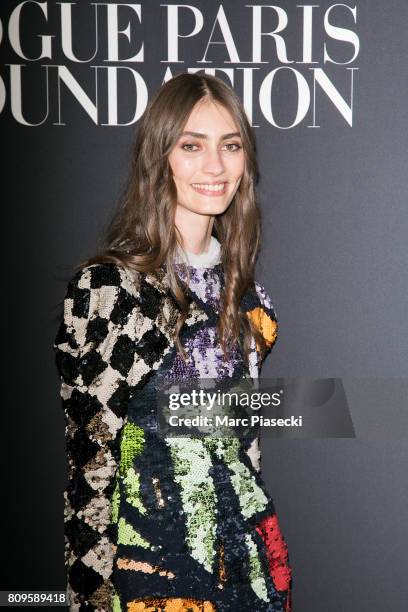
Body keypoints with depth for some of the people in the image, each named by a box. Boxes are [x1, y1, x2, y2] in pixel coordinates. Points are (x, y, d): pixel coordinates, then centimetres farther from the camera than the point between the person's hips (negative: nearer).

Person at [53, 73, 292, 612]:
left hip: (249, 554, 6)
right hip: (152, 563, -6)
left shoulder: (237, 281, 3)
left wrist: (264, 549, 14)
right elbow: (92, 466, -14)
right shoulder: (105, 287, -17)